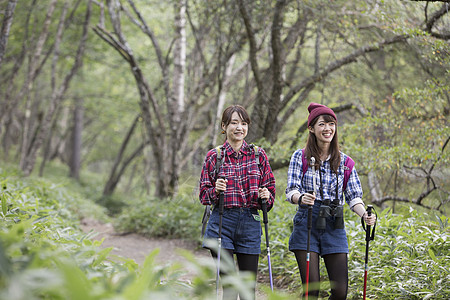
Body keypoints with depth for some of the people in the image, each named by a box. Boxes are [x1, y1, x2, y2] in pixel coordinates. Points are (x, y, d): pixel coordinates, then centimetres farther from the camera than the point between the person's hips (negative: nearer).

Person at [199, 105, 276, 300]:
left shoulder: (258, 154, 7)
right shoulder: (214, 156, 3)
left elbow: (270, 187, 12)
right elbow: (203, 195, 5)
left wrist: (266, 196, -10)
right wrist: (216, 190, -16)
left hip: (250, 223, 2)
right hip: (222, 222, -2)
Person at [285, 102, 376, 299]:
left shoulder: (344, 161, 10)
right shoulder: (300, 157, 3)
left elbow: (354, 196, 6)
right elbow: (291, 191, -4)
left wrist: (364, 214, -15)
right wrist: (301, 198, -28)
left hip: (334, 226, 3)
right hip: (307, 224, -3)